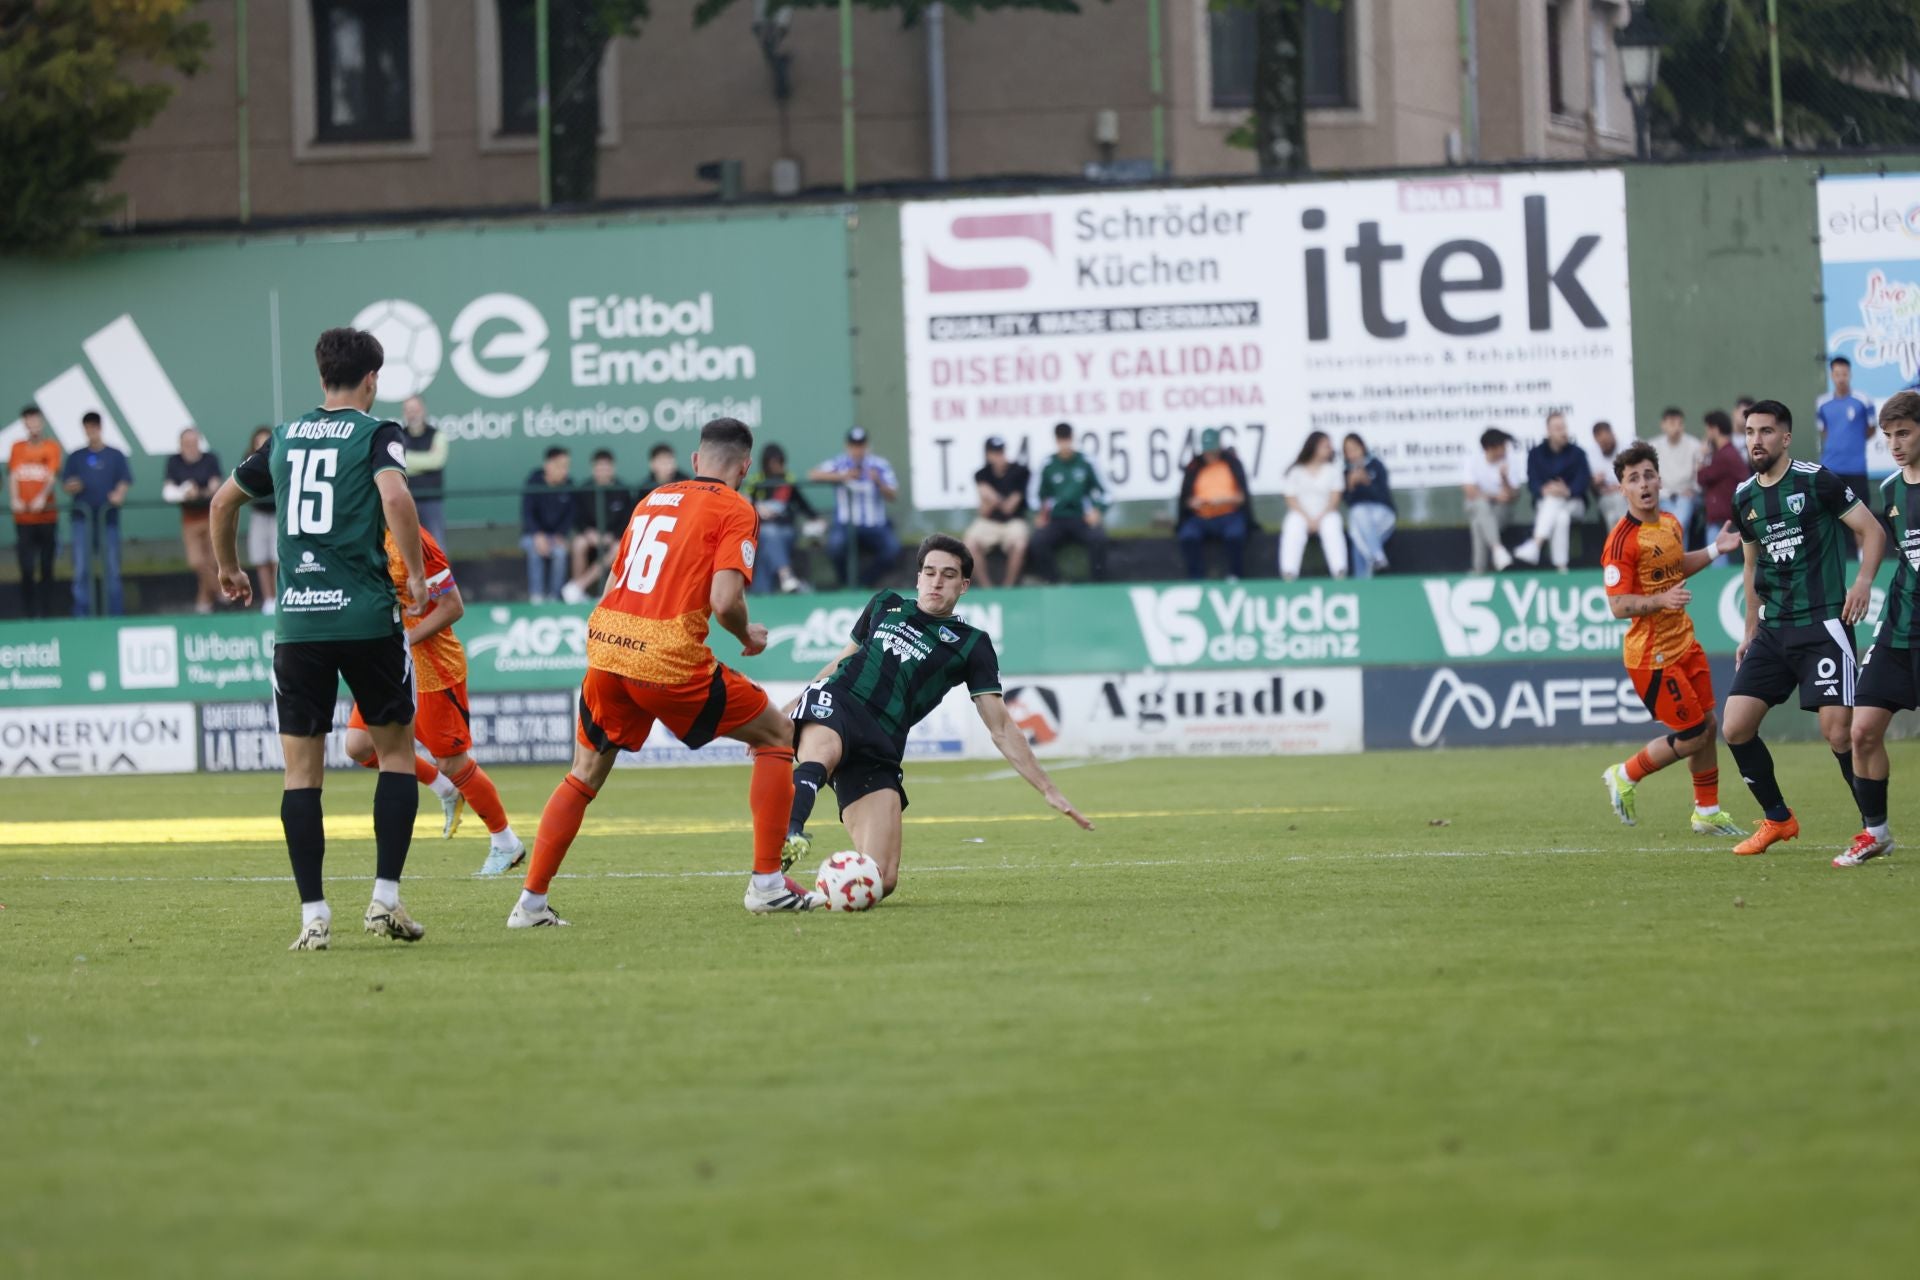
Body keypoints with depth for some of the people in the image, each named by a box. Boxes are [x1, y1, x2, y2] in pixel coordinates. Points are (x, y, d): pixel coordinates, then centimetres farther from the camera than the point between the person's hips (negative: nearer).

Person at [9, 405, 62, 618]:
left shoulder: (52, 447, 2)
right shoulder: (17, 448, 8)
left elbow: (51, 475, -8)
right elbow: (13, 475, 0)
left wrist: (42, 497, -26)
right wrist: (14, 499, -19)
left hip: (47, 516, -1)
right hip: (23, 518, 1)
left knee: (46, 568, 4)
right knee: (26, 569, -2)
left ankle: (47, 614, 9)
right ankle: (27, 615, 2)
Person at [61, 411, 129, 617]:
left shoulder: (115, 456, 7)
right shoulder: (76, 457, 11)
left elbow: (124, 482, 3)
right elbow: (67, 486, 11)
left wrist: (119, 494, -19)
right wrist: (71, 487, -13)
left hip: (108, 517, -1)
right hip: (83, 517, 1)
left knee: (111, 569, 2)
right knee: (81, 569, -2)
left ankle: (115, 614, 8)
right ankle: (81, 616, 1)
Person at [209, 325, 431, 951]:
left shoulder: (285, 438, 14)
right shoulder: (376, 434, -1)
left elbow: (223, 500, 24)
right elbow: (394, 496, -19)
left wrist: (228, 569, 40)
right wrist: (416, 575, -8)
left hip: (297, 619, 3)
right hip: (366, 615, -3)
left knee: (301, 767, 6)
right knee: (396, 749, 12)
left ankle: (313, 913, -1)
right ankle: (385, 898, 3)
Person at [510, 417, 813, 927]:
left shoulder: (654, 499, 20)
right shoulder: (735, 509, 1)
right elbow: (725, 600, -12)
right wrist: (747, 636, 7)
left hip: (605, 646, 6)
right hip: (669, 661, -6)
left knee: (584, 775, 23)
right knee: (777, 735, 12)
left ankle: (530, 902, 17)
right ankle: (767, 883, 7)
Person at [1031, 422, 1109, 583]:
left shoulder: (1086, 462, 4)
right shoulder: (1047, 465, 6)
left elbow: (1101, 491, 7)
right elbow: (1038, 495, 10)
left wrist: (1097, 510, -9)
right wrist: (1039, 514, -7)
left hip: (1082, 519, -1)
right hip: (1056, 520, 1)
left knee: (1098, 538, -32)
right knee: (1039, 540, -30)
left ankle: (1098, 585, -21)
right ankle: (1053, 583, -20)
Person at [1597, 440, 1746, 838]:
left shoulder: (1670, 523, 7)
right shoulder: (1622, 540, -20)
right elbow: (1618, 605, -22)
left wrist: (1714, 550, 17)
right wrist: (1662, 600, -36)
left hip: (1684, 644, 8)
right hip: (1651, 655, -8)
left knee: (1708, 726, 13)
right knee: (1692, 735, -5)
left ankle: (1707, 812, 27)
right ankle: (1625, 776, 16)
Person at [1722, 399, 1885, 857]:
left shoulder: (1816, 481, -7)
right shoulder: (1745, 497, 12)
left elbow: (1873, 531, -4)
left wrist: (1863, 580, -20)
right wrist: (1750, 631, 23)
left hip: (1823, 625, -6)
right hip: (1773, 630, 7)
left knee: (1838, 730, -15)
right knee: (1736, 726, -2)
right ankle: (1777, 819, 16)